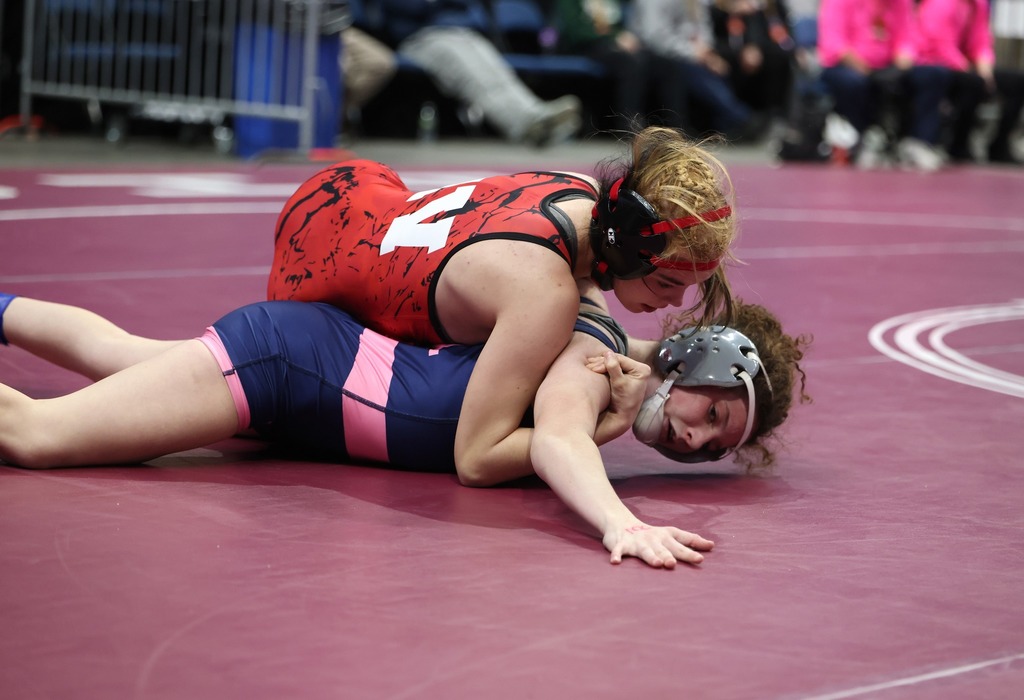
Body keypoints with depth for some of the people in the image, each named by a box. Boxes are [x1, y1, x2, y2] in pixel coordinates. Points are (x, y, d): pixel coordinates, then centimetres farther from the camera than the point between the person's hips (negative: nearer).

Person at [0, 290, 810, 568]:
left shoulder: (619, 384, -2)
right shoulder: (588, 361, -26)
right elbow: (557, 442, -45)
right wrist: (620, 523, -64)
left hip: (327, 348, 8)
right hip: (284, 354, -8)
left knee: (123, 354, 29)